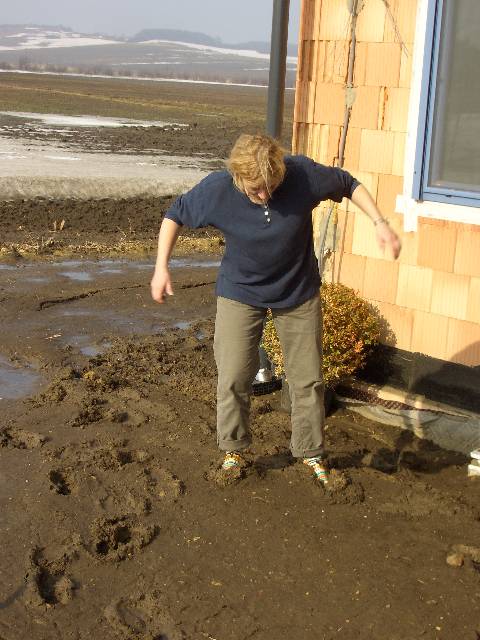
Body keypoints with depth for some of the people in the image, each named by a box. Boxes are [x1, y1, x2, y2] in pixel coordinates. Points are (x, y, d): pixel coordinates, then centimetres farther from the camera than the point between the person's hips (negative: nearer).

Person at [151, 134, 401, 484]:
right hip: (241, 293, 0)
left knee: (308, 379, 7)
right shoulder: (217, 189, -24)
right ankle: (233, 450, 21)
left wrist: (380, 222, -17)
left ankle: (312, 453, 26)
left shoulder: (303, 174, -24)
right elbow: (175, 215, -7)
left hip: (299, 293, 1)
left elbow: (349, 184, -7)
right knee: (234, 379, -2)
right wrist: (162, 267, -12)